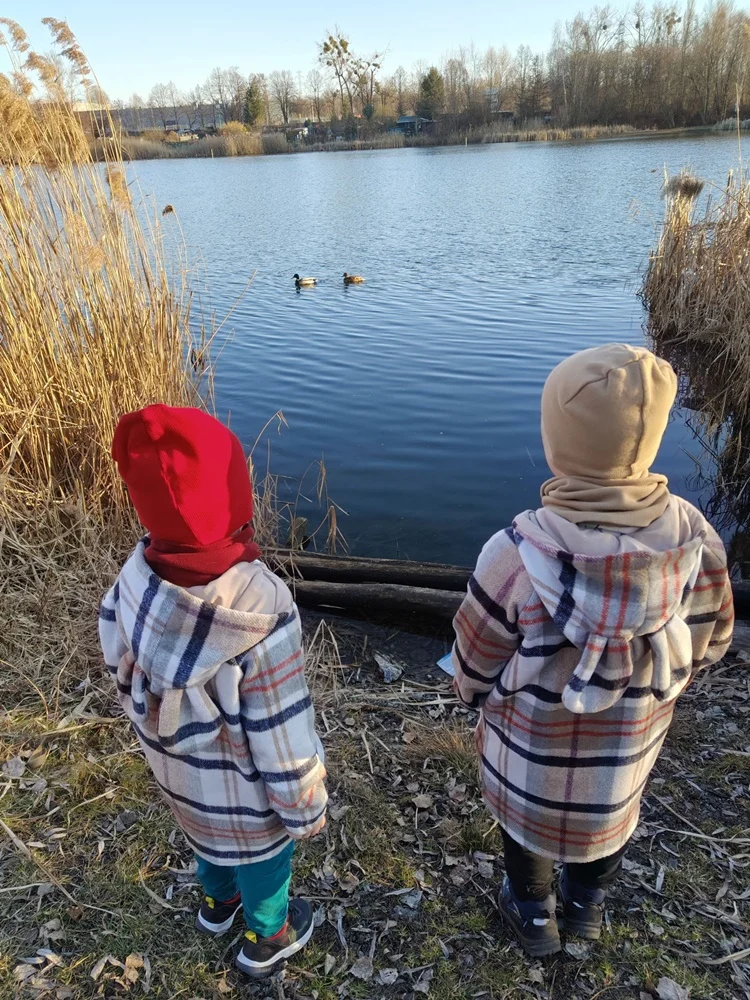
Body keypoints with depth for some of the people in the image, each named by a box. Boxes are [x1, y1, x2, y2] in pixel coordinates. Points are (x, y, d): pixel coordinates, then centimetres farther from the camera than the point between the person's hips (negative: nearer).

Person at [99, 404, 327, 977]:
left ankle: (218, 902, 65)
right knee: (262, 856, 27)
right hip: (245, 789, -5)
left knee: (209, 835, 35)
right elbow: (283, 737, -28)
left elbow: (127, 682, -6)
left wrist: (164, 738, 14)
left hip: (179, 771, 5)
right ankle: (266, 941, 56)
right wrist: (305, 809, -8)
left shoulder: (134, 585, -24)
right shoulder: (259, 617, -41)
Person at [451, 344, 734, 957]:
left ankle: (535, 917, 56)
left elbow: (475, 665, -18)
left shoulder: (516, 555, -37)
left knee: (528, 817, 28)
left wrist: (475, 695, 6)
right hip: (634, 743, 3)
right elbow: (710, 642, -6)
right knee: (614, 815, 33)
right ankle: (589, 905, 60)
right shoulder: (695, 538, -25)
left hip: (533, 751, -3)